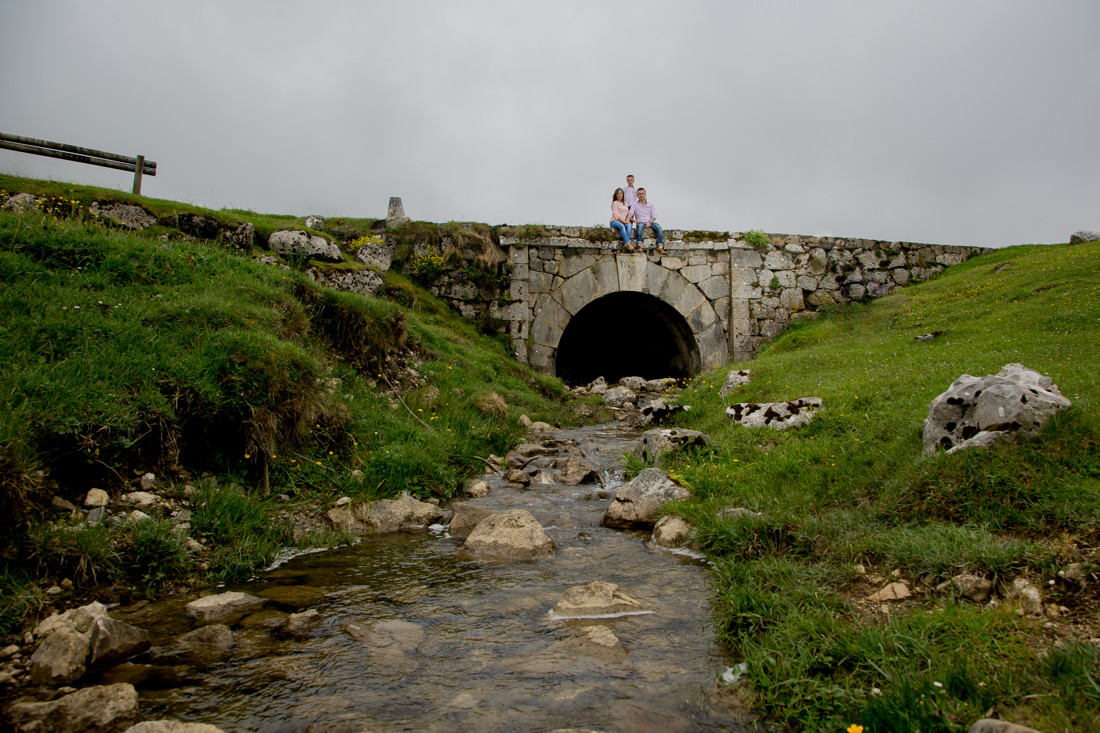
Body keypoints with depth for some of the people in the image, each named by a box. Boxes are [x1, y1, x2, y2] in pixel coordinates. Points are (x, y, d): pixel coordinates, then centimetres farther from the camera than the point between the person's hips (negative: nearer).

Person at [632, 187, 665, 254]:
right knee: (640, 226, -38)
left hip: (650, 222, 2)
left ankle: (660, 248, -40)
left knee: (658, 226, -29)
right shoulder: (635, 205, 11)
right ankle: (639, 245, -48)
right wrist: (634, 221, -23)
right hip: (640, 222, -2)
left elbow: (654, 216, 6)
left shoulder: (650, 204, 15)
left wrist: (650, 222, -13)